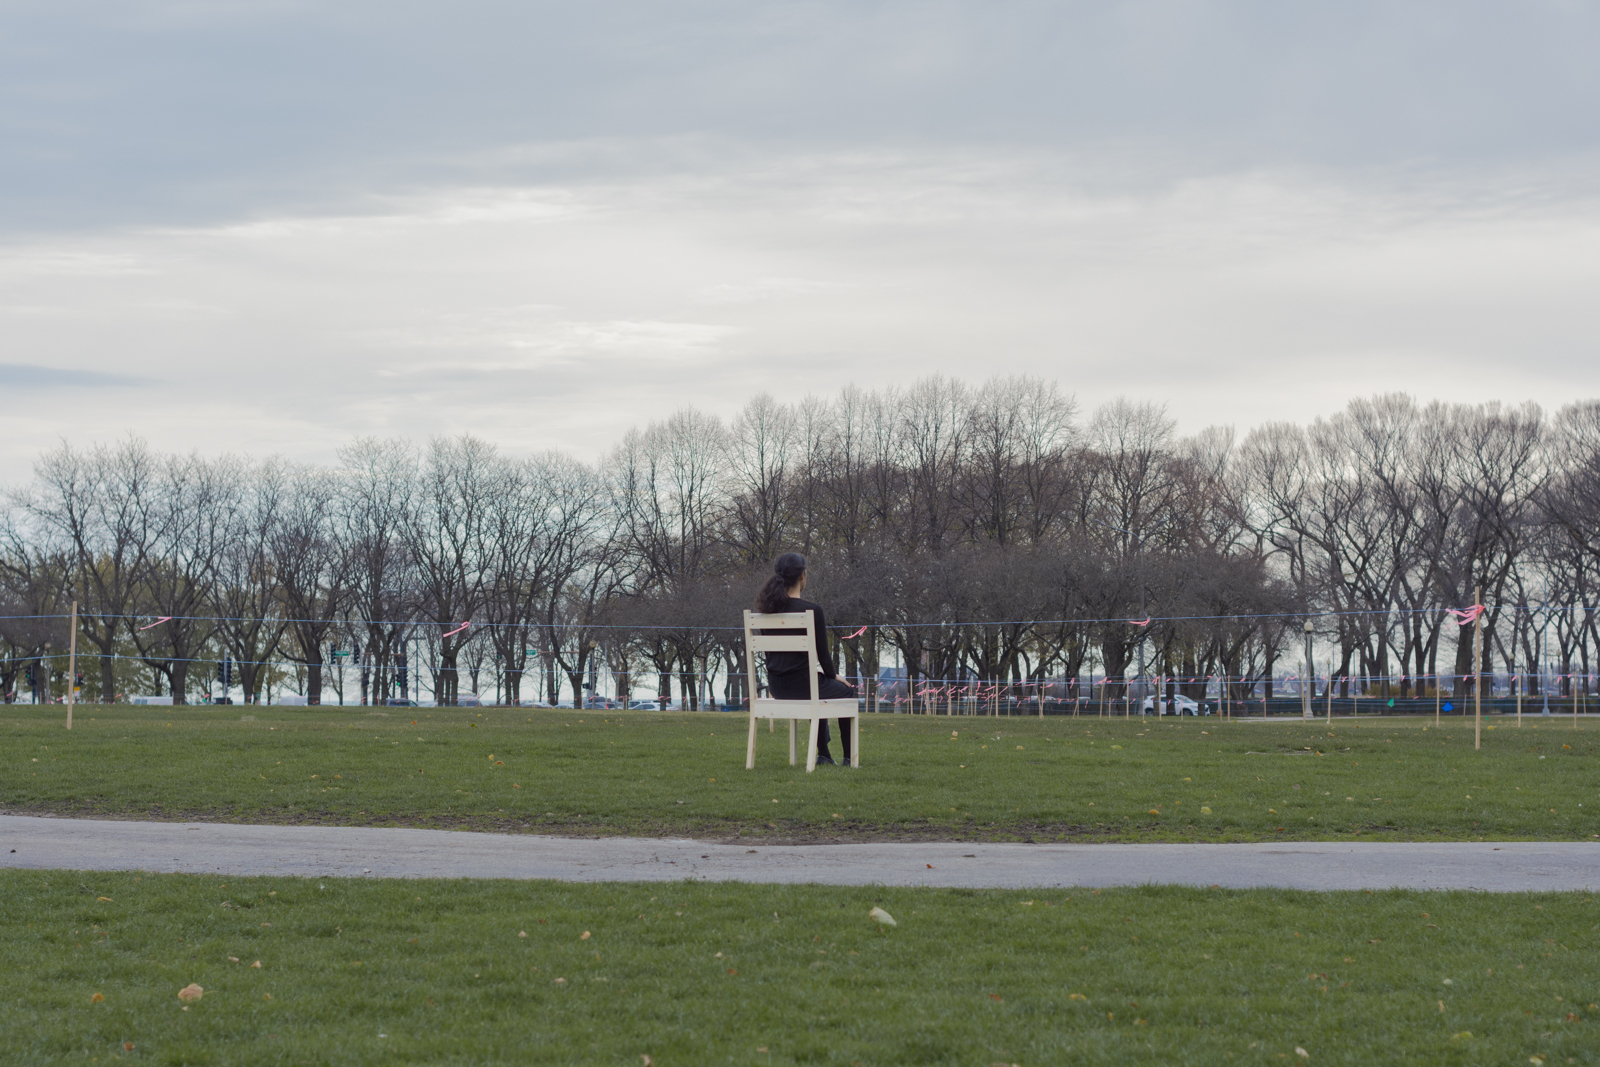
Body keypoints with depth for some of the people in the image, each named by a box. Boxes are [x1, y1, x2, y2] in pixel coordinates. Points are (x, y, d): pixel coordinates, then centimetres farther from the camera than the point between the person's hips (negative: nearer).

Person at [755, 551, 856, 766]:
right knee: (846, 692, 24)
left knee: (820, 690, 37)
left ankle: (823, 754, 38)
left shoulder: (768, 609, 2)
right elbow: (822, 653, -11)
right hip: (801, 684, -6)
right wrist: (834, 676, 10)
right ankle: (849, 757, 23)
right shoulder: (812, 611, -17)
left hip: (776, 686, 6)